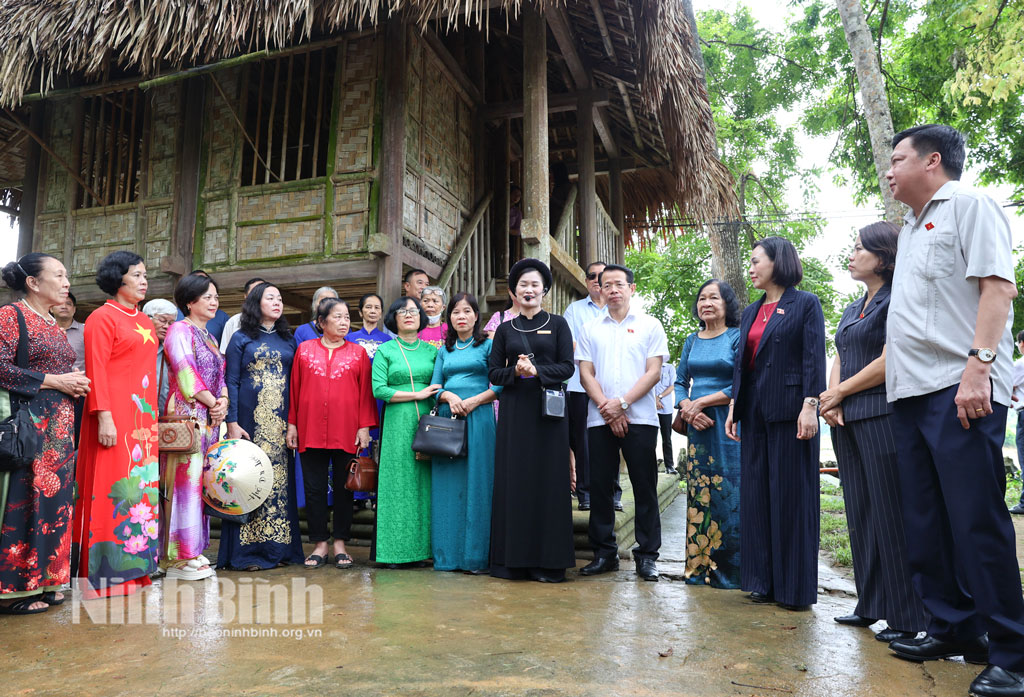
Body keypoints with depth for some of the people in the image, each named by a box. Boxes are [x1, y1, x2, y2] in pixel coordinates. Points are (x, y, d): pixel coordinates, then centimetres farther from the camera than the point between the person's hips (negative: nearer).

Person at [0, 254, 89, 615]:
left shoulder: (56, 327, 19)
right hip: (29, 423, -8)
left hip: (59, 427, 8)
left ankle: (43, 579, 18)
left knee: (54, 499, 9)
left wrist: (74, 383, 8)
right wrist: (53, 381, -14)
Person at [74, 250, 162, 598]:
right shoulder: (103, 317, -3)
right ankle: (104, 575, 5)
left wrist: (154, 417, 13)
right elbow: (96, 370, -11)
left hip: (143, 418, 7)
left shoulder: (146, 322, 17)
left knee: (141, 486, 8)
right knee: (112, 487, -4)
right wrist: (104, 417, -18)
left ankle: (132, 567, 16)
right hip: (115, 418, -7)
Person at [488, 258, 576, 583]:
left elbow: (567, 367, -2)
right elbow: (493, 372, 7)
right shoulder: (505, 330, 12)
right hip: (514, 410, 2)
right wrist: (515, 371, -13)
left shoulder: (557, 324, 6)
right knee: (513, 480, 2)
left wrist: (536, 370, -17)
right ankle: (513, 559, 11)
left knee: (548, 480, 0)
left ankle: (548, 561, 8)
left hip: (548, 409, -2)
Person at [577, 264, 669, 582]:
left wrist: (622, 403, -12)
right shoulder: (590, 329, 13)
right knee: (600, 486, 5)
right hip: (600, 421, 2)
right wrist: (606, 408, -8)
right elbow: (586, 373, 6)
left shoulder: (650, 326, 6)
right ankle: (604, 553, 17)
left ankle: (647, 555, 13)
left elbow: (653, 372, -1)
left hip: (640, 418, -2)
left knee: (645, 487, 2)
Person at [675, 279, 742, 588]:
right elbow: (680, 382, 13)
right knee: (698, 494, 7)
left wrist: (701, 402, -12)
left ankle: (728, 569, 9)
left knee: (727, 496, -3)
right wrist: (687, 408, -6)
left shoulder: (738, 337, -2)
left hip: (728, 426, -5)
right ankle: (699, 566, 17)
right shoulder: (692, 341, 14)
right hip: (697, 426, 5)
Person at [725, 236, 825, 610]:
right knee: (756, 494, 9)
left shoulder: (806, 304, -1)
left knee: (792, 495, 0)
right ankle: (764, 580, 19)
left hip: (790, 410, -6)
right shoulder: (750, 312, 16)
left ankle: (795, 586, 10)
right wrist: (734, 407, 11)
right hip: (754, 411, 7)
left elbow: (814, 357, -9)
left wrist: (810, 406, -18)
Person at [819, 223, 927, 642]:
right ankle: (870, 605, 21)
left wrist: (840, 393, -7)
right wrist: (830, 399, -3)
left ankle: (907, 618, 5)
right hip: (846, 420, 9)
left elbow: (889, 362, -16)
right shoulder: (852, 310, 19)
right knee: (860, 514, 11)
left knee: (890, 516, -4)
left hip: (882, 416, -8)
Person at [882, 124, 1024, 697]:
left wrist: (978, 365, -23)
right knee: (927, 520, 10)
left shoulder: (969, 205, 1)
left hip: (960, 390, -9)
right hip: (913, 393, 9)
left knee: (978, 521, -7)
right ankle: (954, 629, 22)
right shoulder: (913, 229, 24)